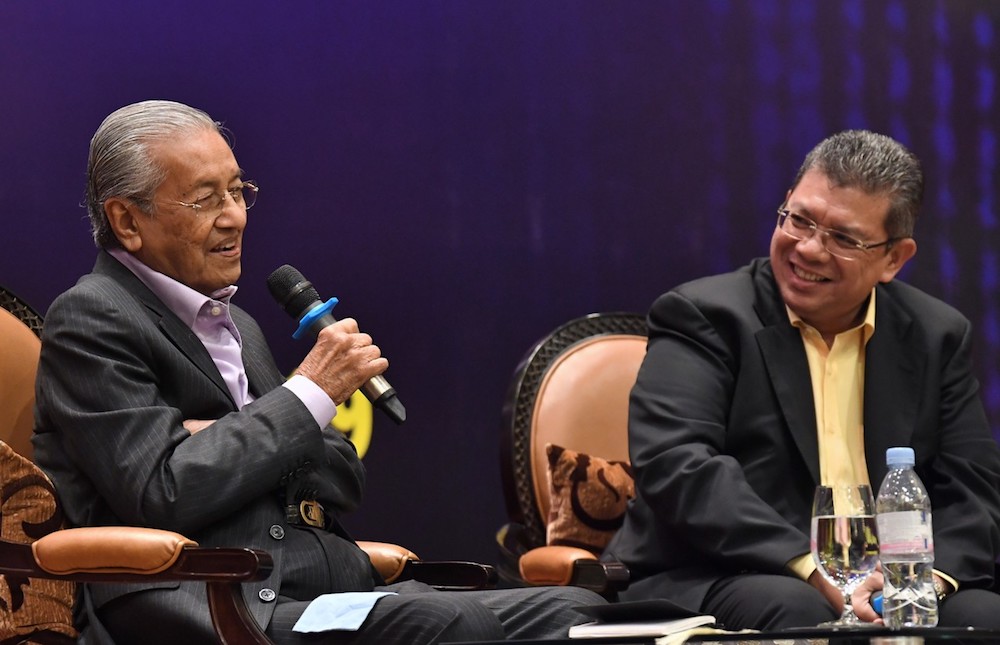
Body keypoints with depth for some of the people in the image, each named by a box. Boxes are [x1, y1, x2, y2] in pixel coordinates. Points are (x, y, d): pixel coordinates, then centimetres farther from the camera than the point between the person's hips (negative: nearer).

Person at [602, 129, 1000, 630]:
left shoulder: (937, 337, 14)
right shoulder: (702, 318, 0)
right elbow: (674, 463, -15)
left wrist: (929, 579, -14)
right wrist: (811, 569, -25)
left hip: (882, 589, 4)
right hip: (711, 585, -4)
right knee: (795, 609, -36)